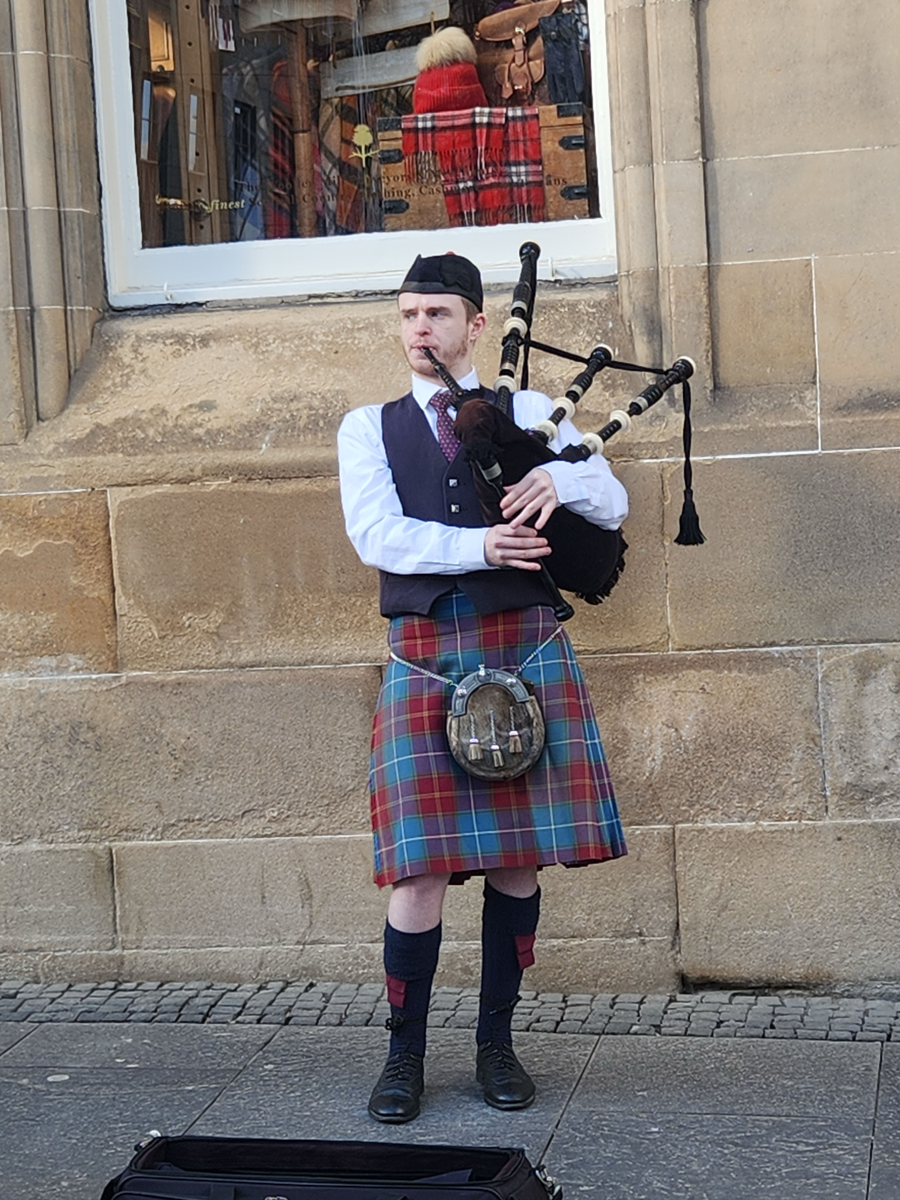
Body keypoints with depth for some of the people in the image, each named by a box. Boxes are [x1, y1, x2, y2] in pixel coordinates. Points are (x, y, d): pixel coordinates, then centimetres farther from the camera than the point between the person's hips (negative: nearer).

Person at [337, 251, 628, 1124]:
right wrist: (480, 545, -17)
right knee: (420, 861, -5)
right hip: (424, 655, -1)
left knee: (518, 856, 4)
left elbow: (613, 505, 5)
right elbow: (377, 536, -4)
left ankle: (496, 1042, 18)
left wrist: (561, 478, -16)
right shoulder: (368, 428, 11)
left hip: (524, 646, 1)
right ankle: (405, 1053, 9)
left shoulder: (530, 413, 13)